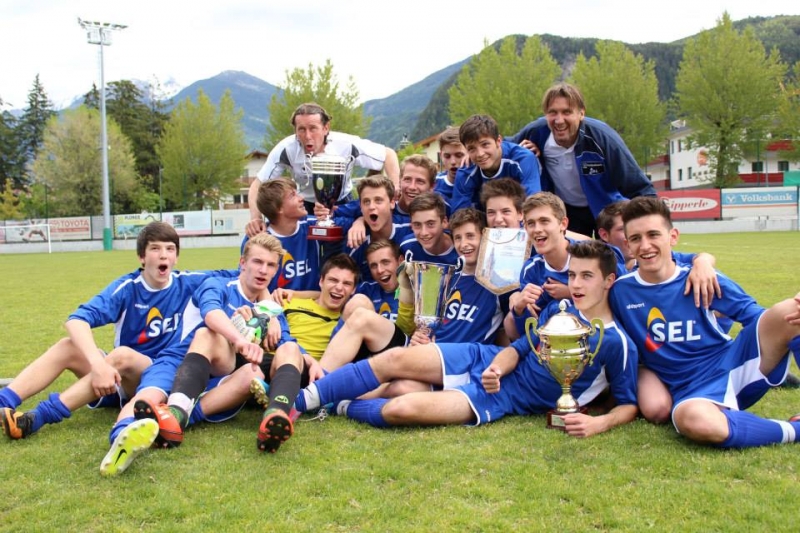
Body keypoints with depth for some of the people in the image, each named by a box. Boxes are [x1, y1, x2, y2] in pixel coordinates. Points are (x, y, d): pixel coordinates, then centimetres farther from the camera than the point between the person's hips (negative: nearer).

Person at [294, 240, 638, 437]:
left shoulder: (617, 344, -8)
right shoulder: (559, 309, 9)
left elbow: (629, 404, -4)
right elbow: (520, 347, 12)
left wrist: (599, 423, -26)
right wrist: (496, 368, -11)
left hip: (505, 398, -6)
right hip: (487, 360, 6)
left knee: (401, 410, -26)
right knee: (396, 358, -15)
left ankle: (341, 408, 4)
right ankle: (294, 401, -7)